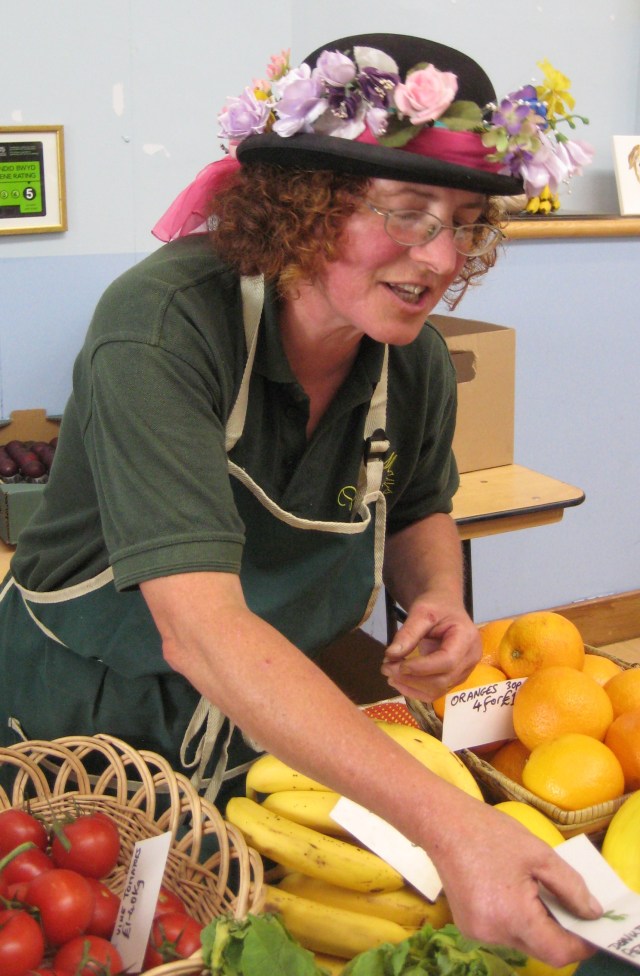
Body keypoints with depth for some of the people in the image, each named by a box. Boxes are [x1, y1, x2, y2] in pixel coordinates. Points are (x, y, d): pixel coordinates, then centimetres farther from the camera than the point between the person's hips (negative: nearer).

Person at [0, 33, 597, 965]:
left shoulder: (415, 359, -12)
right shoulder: (164, 325, -31)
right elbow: (200, 627, -41)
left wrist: (439, 598, -15)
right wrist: (446, 820, -49)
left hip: (278, 739, 5)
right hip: (84, 732, -4)